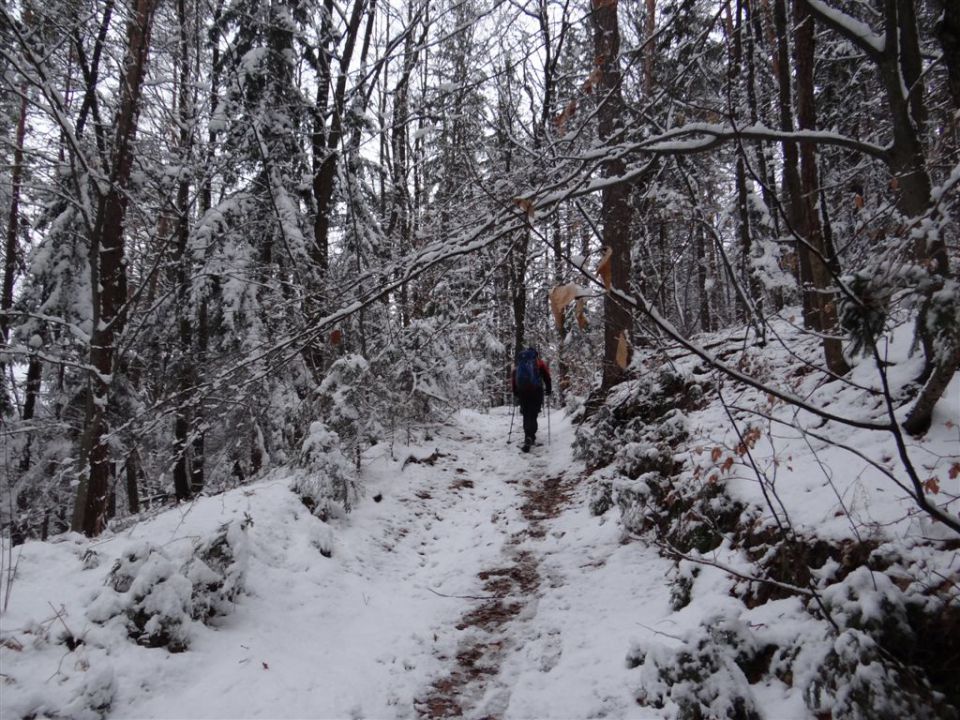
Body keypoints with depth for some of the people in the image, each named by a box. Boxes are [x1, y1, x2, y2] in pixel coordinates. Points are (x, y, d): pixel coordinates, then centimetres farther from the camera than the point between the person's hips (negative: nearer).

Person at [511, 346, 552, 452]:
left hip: (521, 391, 2)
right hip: (536, 390, -2)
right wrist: (549, 390, 15)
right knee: (533, 414, -4)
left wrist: (515, 393, 20)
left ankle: (529, 437, 11)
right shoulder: (539, 361, 12)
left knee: (526, 415, 13)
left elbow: (513, 377, 14)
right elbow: (546, 376, 5)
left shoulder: (519, 363, 20)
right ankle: (529, 437, -18)